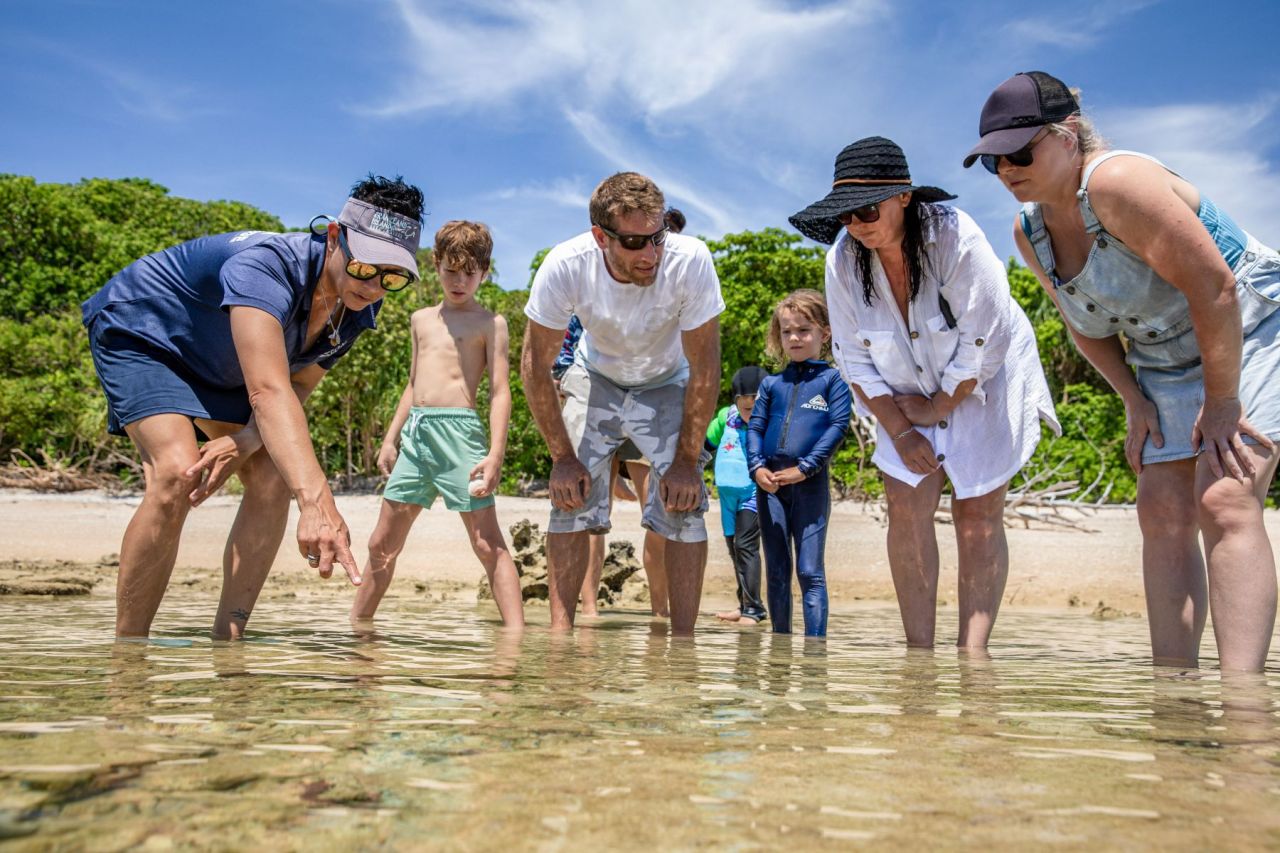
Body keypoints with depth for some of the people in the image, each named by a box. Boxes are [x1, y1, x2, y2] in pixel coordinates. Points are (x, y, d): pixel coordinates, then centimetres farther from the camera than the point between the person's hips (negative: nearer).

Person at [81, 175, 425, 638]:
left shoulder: (357, 309, -15)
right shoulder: (265, 267, -39)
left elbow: (296, 390, -10)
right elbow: (268, 393, -52)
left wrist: (242, 442, -31)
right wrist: (316, 500, -65)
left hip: (217, 368, 7)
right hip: (137, 331, -7)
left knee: (274, 477, -9)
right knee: (178, 473, -28)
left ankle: (227, 638, -3)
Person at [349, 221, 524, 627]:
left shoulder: (490, 322, 1)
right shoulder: (422, 319, 20)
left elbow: (500, 392, -5)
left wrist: (496, 454, -15)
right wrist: (390, 438, 19)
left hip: (459, 429, -6)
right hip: (415, 432, 6)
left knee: (488, 543, -9)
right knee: (382, 543, 11)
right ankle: (355, 625, 24)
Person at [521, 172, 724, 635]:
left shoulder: (690, 261, -34)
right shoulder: (565, 267, -31)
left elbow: (704, 366, -22)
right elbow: (535, 366, -18)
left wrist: (687, 460, -20)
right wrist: (563, 456, -17)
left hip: (668, 384, -1)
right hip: (595, 378, 1)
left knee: (683, 503, -14)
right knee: (570, 496, -11)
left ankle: (683, 636, -6)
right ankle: (560, 628, -3)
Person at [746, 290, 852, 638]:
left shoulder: (832, 379, 3)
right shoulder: (771, 384, 14)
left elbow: (839, 426, -6)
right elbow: (755, 426, 11)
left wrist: (806, 467, -13)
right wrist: (756, 466, -6)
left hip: (810, 485, -4)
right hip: (770, 483, 4)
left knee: (810, 571, -3)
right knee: (776, 571, 10)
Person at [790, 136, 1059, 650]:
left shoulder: (955, 237, -27)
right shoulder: (842, 257, -15)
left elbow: (985, 341, -22)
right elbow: (854, 358, -8)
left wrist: (941, 405, -14)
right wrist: (898, 430, -10)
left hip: (981, 386, -3)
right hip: (908, 395, 4)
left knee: (977, 514, -5)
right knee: (906, 505, -6)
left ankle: (972, 651, -1)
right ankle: (919, 651, 1)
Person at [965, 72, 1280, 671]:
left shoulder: (1116, 183, -27)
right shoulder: (1029, 230, -2)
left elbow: (1213, 287, -28)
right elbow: (1087, 324, 10)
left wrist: (1220, 401, -23)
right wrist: (1135, 402, 1)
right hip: (1167, 365, 8)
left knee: (1224, 501, -21)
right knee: (1162, 512, -2)